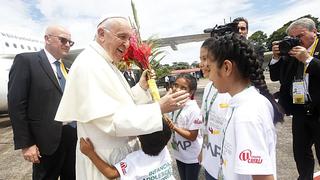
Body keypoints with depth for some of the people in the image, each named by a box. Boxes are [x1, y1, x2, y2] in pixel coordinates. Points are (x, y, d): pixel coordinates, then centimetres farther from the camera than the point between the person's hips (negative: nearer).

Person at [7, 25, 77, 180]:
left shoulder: (65, 67, 11)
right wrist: (25, 144, -14)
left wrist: (78, 130, 9)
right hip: (47, 140, -6)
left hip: (72, 136, 6)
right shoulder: (26, 60, -8)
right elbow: (16, 105, -12)